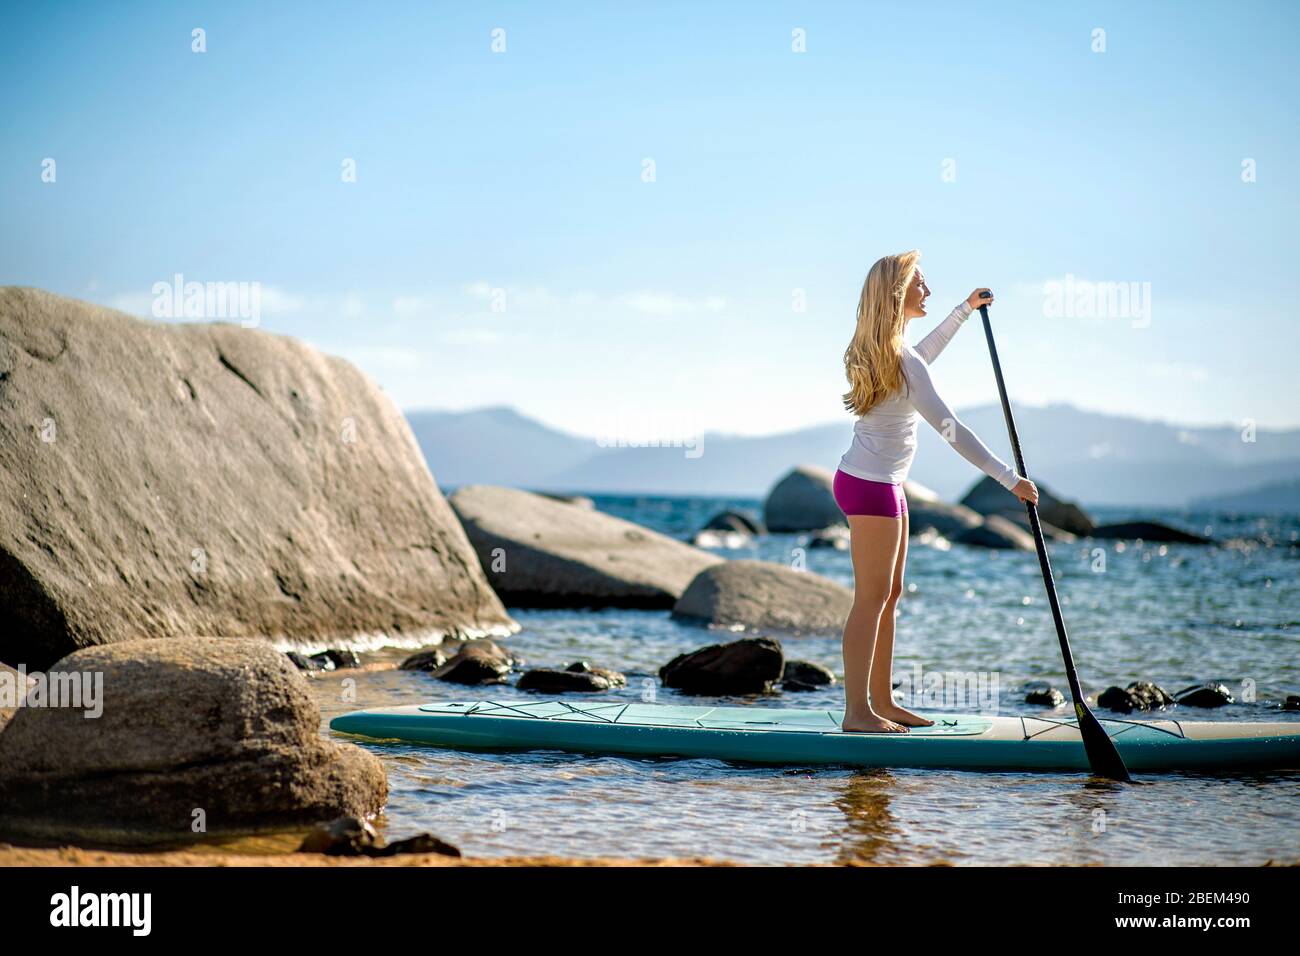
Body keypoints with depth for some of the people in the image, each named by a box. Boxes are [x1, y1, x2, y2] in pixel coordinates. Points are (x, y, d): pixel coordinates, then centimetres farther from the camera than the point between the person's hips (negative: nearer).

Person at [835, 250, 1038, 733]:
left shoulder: (885, 349, 10)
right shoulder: (901, 359, -20)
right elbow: (949, 428, -22)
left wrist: (965, 310, 43)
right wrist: (1010, 479, -19)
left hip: (882, 485, 10)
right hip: (871, 487, -10)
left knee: (889, 594, 13)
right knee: (872, 598, -7)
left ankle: (881, 700, 19)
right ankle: (857, 711, -5)